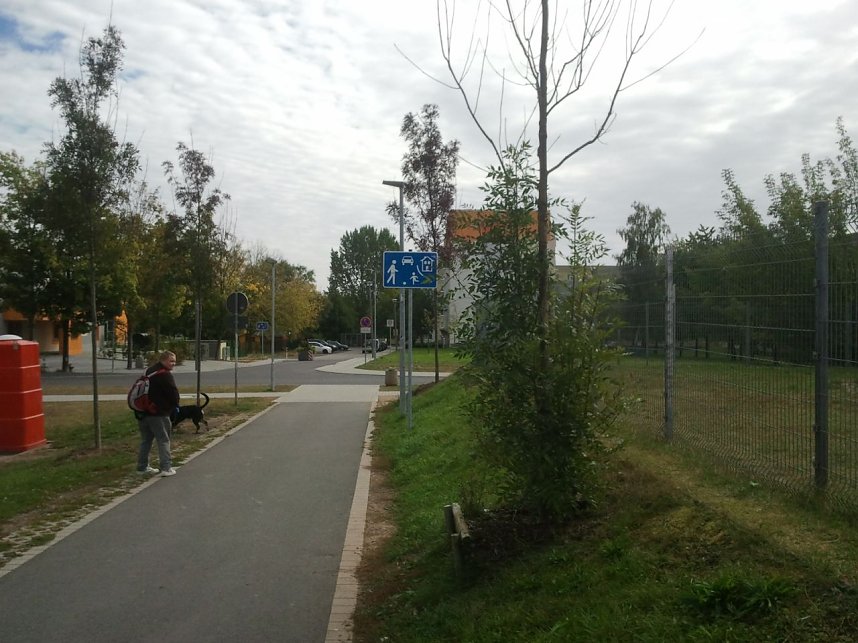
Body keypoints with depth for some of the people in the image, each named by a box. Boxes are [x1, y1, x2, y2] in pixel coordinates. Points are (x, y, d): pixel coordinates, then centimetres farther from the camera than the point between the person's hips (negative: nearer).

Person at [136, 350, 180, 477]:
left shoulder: (149, 371, 15)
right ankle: (166, 468, -5)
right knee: (163, 440, -2)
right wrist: (175, 405, 4)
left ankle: (142, 467, 20)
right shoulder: (165, 375, -15)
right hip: (158, 413, -8)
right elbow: (173, 393, -17)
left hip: (143, 412, 9)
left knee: (146, 440, 16)